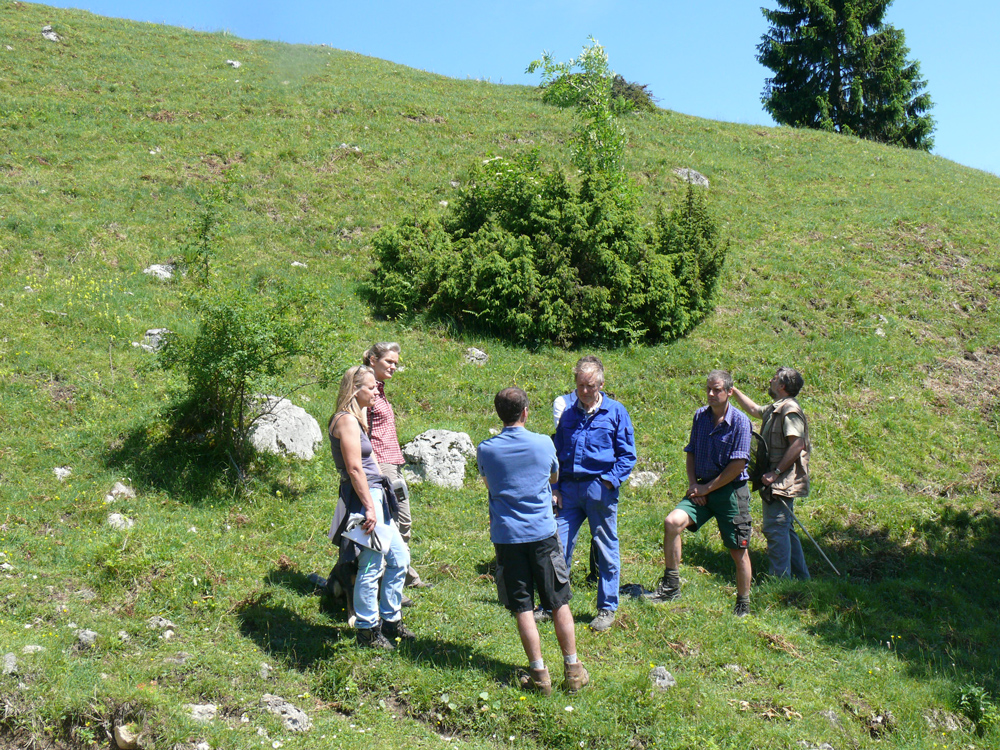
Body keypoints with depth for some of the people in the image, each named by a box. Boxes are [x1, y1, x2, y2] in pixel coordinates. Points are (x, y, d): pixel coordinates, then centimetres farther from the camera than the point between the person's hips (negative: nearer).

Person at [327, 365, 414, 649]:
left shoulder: (355, 417, 17)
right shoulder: (347, 420, -15)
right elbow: (354, 468, -20)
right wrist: (369, 507, -21)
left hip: (374, 496, 11)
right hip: (363, 497, -11)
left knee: (399, 558, 16)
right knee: (371, 567, -3)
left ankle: (390, 620, 27)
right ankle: (367, 630, 9)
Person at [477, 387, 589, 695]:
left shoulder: (486, 450, -3)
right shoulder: (543, 444, -2)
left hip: (506, 537, 0)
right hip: (543, 533, 0)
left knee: (522, 608, 5)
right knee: (560, 604, 10)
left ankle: (539, 673, 8)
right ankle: (573, 669, 16)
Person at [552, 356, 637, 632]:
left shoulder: (615, 412, 0)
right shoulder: (568, 413, 11)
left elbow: (627, 455, 1)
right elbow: (557, 451, 17)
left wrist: (610, 481, -12)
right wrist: (555, 487, 7)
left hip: (599, 488, -3)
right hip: (569, 488, 3)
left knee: (606, 550, 5)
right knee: (558, 546, 1)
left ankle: (607, 608, 17)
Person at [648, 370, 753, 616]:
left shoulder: (740, 421, -11)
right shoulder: (700, 416, 6)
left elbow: (738, 464, -15)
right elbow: (691, 453, 14)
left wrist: (708, 488, -12)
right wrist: (693, 484, -1)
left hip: (731, 490, -4)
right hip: (703, 488, 5)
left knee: (738, 550, 4)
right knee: (672, 522, -17)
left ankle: (743, 605, 20)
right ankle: (671, 585, -7)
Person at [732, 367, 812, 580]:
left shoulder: (789, 410, -15)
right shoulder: (775, 409, 15)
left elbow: (797, 444, -25)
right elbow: (753, 409, 36)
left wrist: (776, 472, -25)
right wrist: (734, 390, 37)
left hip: (783, 482, -10)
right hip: (778, 483, 10)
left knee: (775, 528, -9)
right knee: (785, 529, 15)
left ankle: (781, 580, -6)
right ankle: (801, 576, 23)